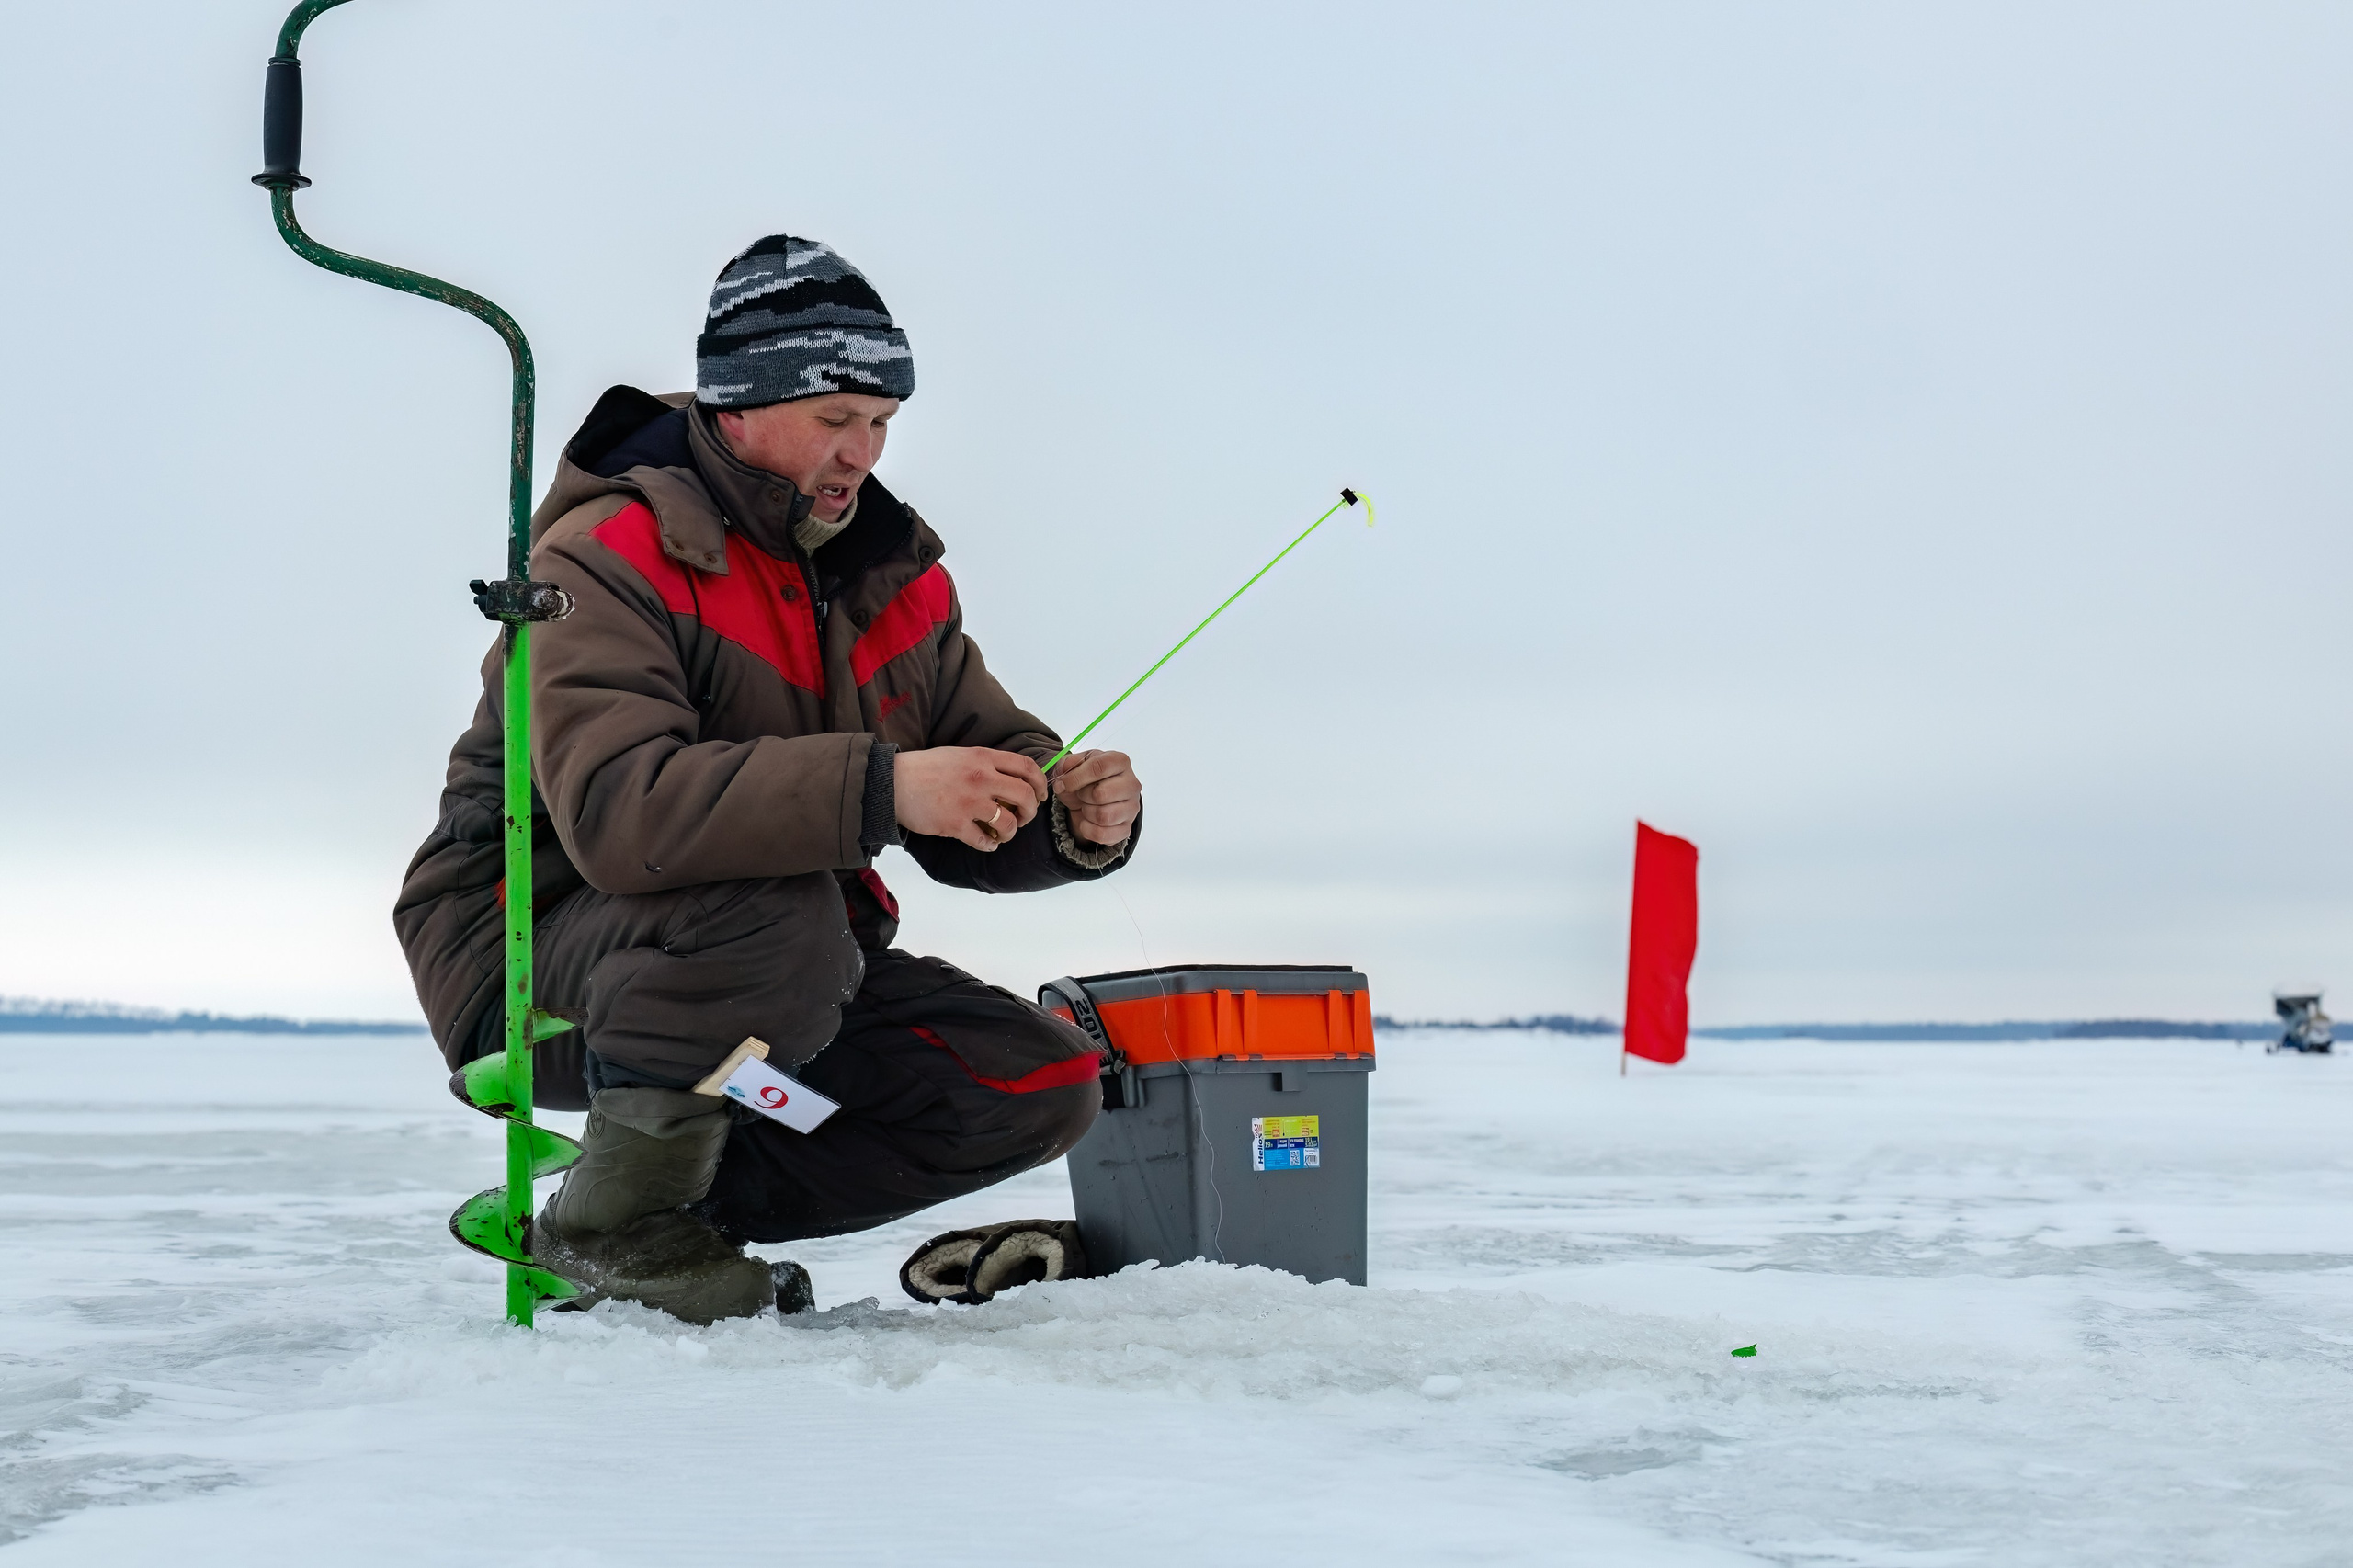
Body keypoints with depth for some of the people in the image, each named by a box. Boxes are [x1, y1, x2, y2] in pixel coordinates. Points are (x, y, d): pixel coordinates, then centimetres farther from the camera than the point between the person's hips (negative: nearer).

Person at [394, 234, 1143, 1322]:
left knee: (1040, 1084, -7)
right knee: (780, 922, -37)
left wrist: (1077, 820, -19)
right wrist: (878, 787, -44)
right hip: (539, 965, -7)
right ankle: (611, 1222, -13)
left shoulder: (894, 573, 5)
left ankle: (696, 1202, 0)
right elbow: (615, 809, -35)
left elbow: (983, 793, 6)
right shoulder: (603, 563, -18)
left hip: (788, 981, 7)